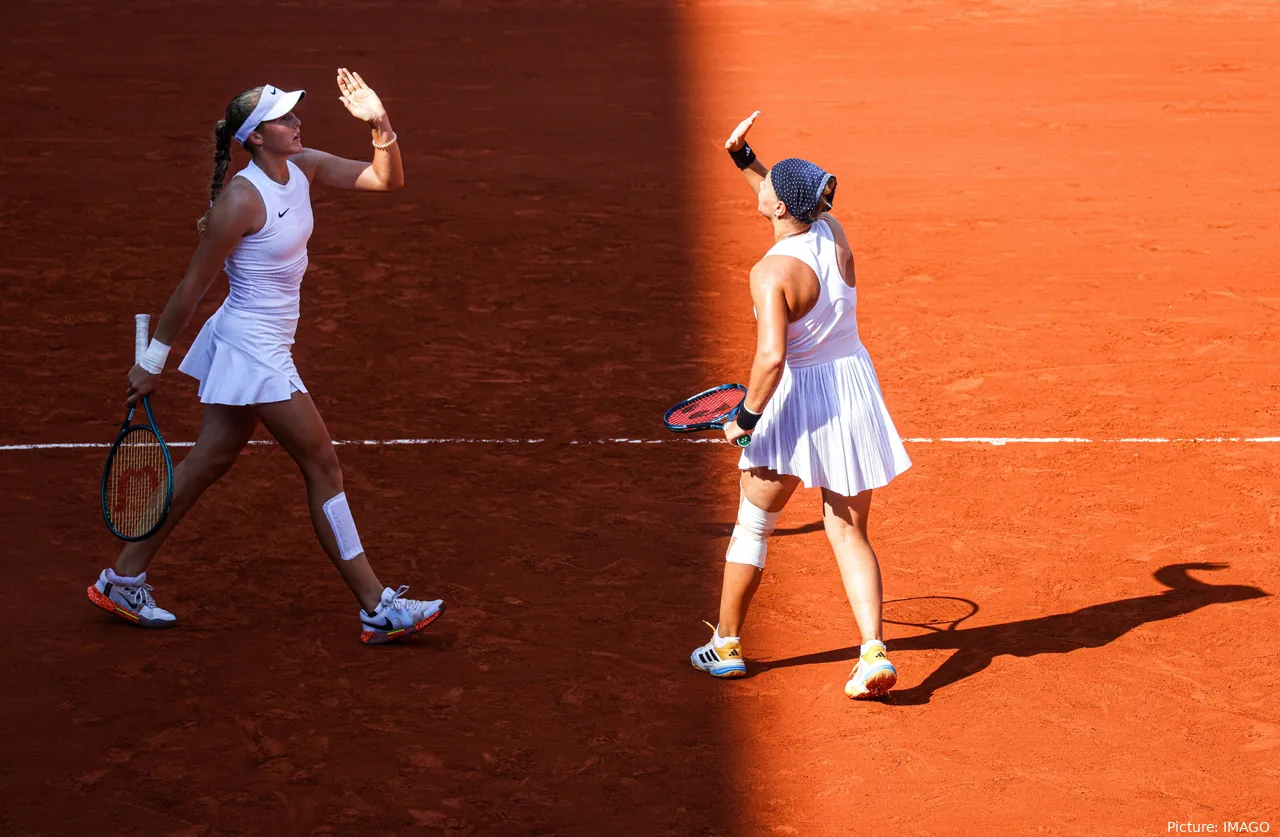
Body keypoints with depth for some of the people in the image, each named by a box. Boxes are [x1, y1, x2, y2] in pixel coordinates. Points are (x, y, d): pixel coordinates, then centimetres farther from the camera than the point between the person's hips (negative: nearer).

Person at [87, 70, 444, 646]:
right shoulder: (242, 199, -22)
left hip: (262, 345, 9)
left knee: (208, 462, 15)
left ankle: (123, 580, 25)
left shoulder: (304, 167, 2)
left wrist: (380, 124, -12)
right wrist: (153, 362, -8)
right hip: (253, 350, -9)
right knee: (323, 467, -3)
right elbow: (192, 286, -15)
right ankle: (377, 609, 5)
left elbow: (387, 179, 6)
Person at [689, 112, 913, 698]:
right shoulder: (832, 232, -2)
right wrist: (744, 160, 18)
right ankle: (874, 652, -4)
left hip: (798, 403, -6)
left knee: (752, 527, 14)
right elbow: (787, 206, 21)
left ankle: (726, 645, 25)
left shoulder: (772, 271, -22)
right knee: (849, 534, 10)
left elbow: (771, 356, -30)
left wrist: (746, 417, -17)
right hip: (853, 390, 6)